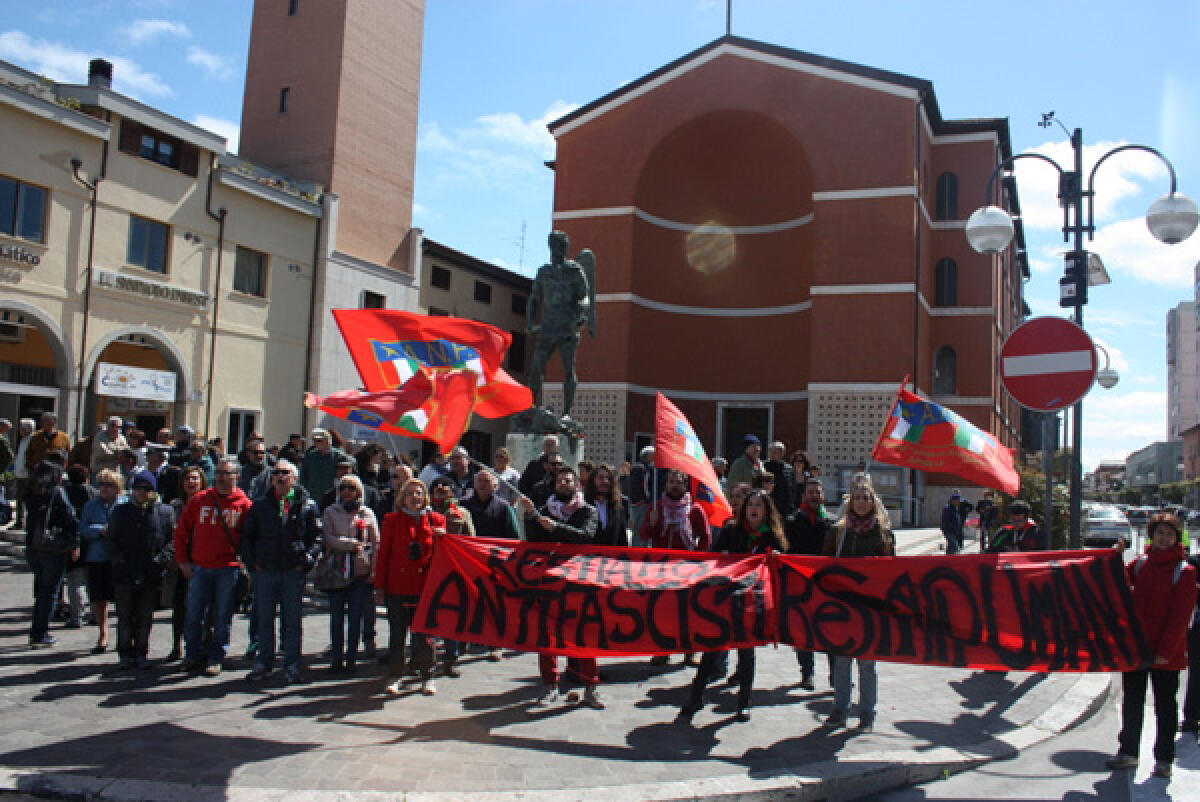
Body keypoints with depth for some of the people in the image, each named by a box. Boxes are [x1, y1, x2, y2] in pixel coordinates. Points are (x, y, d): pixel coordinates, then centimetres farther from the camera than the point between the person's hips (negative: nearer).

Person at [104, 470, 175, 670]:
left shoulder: (165, 511, 4)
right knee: (125, 616, 6)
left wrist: (161, 559, -8)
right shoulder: (120, 511, 9)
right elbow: (109, 539, 9)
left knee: (145, 618, 6)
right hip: (125, 575, 1)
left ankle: (142, 654, 18)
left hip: (152, 576, -1)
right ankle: (125, 654, 17)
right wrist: (119, 560, -3)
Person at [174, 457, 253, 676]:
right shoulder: (199, 500, 6)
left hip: (229, 569, -2)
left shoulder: (243, 504, 0)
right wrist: (182, 560, 5)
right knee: (193, 614, 6)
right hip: (199, 568, 2)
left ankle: (215, 659, 15)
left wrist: (244, 560, -4)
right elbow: (182, 531, 10)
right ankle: (194, 656, 22)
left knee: (223, 617, 4)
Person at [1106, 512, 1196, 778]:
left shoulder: (1184, 571, -8)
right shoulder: (1140, 563, 6)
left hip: (1166, 654, -4)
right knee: (1131, 702, 13)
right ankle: (1128, 752, 24)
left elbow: (1180, 616, -12)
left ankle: (1163, 759, 18)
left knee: (1165, 706, 7)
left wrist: (1165, 651, -15)